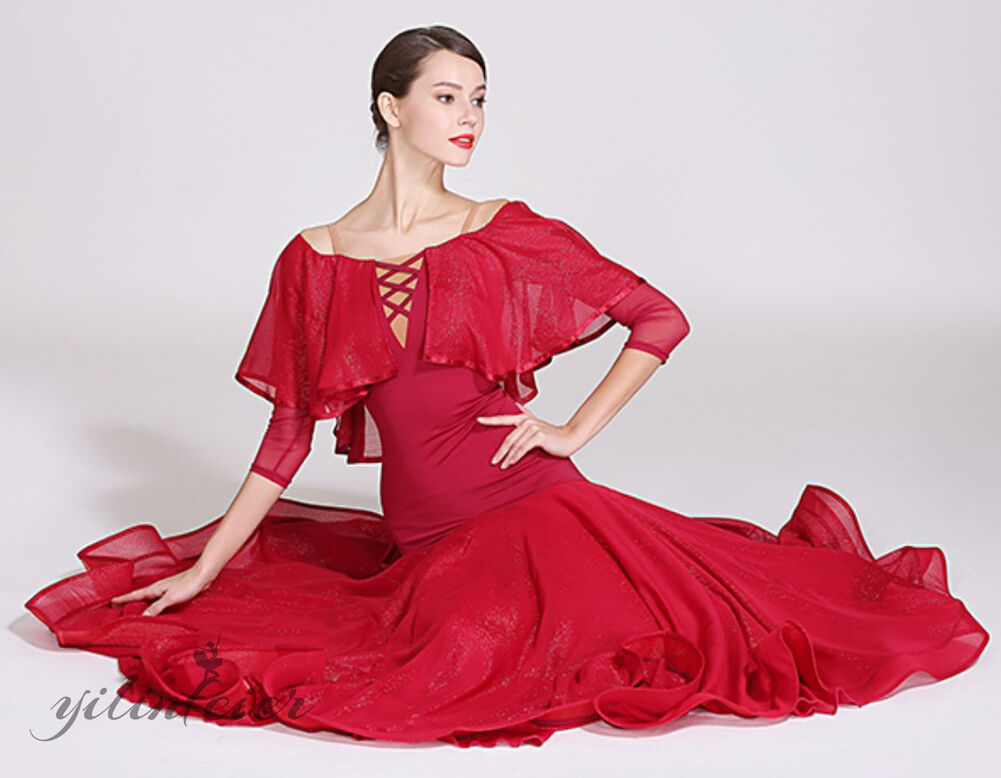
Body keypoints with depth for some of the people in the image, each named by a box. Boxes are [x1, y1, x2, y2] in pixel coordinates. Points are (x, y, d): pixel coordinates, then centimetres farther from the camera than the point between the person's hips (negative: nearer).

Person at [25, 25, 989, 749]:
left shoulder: (511, 233, -1)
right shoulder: (315, 260, 2)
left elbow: (662, 319, 3)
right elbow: (288, 436, 5)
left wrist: (574, 432, -3)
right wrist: (200, 571, 4)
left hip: (536, 508, -2)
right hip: (422, 538, 3)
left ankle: (791, 554, 15)